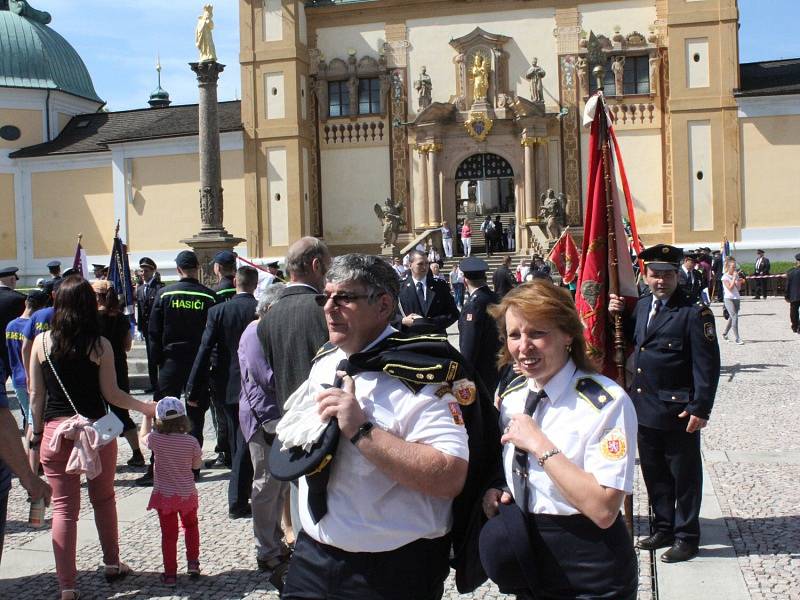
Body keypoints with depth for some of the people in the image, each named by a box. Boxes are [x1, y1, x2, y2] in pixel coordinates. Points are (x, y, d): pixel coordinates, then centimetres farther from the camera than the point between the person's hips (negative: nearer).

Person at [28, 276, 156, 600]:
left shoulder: (41, 342, -2)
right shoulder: (100, 345, -7)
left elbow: (36, 395, 2)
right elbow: (111, 394, -4)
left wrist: (36, 434, 12)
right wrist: (146, 408, 10)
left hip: (55, 432, 1)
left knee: (64, 508, 5)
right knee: (104, 500, 19)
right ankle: (112, 564, 32)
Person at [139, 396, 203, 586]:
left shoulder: (156, 439, -13)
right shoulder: (191, 442, -13)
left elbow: (143, 437, 11)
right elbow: (197, 465, 1)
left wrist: (146, 417, 21)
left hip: (164, 495, -1)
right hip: (187, 493, 1)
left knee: (169, 533, 8)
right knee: (191, 525, 25)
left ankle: (170, 573, 11)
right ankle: (193, 562, 22)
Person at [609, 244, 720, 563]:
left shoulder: (695, 312, -13)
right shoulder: (642, 306, 9)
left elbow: (707, 365, -15)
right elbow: (630, 342, 20)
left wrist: (700, 408, -19)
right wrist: (618, 315, 4)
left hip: (678, 411, -7)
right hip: (646, 406, 7)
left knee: (684, 476, 6)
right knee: (654, 474, 17)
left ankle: (687, 537, 18)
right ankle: (663, 528, 32)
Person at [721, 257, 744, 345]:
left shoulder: (736, 275, 12)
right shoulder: (725, 277, -6)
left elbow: (739, 288, 13)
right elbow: (730, 288, -16)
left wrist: (739, 282, -4)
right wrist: (734, 278, -12)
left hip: (737, 298, 7)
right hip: (729, 299, -7)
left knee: (731, 318, 13)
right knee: (735, 317, -17)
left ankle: (724, 333, 32)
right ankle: (737, 338, -18)